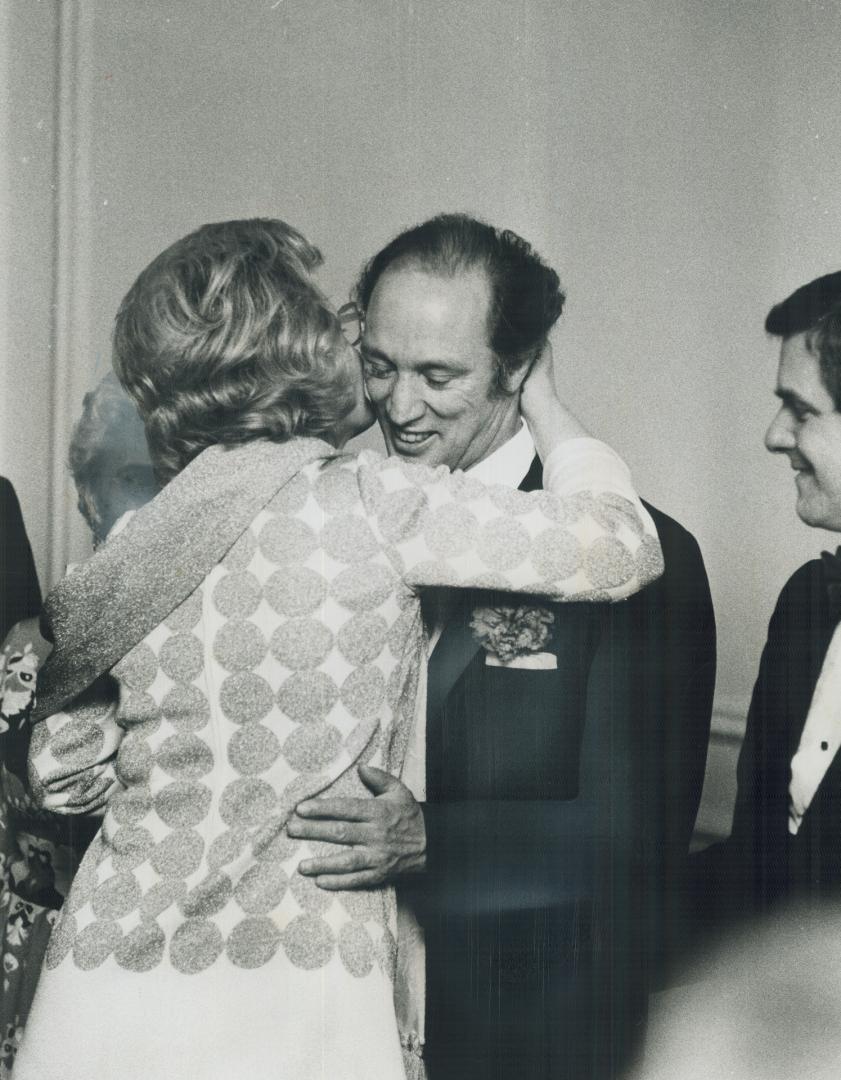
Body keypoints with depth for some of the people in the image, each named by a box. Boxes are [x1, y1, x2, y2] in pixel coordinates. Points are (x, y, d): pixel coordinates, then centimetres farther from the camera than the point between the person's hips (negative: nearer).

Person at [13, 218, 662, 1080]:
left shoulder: (129, 548, 3)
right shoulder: (369, 502, -11)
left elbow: (64, 773, 13)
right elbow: (620, 542, -4)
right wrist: (542, 401, 13)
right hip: (295, 1008, -4)